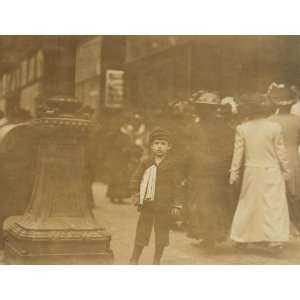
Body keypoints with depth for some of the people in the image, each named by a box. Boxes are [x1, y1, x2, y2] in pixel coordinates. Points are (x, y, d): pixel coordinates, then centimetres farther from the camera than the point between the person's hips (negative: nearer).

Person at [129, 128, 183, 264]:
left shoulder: (171, 164, -2)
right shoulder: (146, 163, 3)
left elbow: (177, 185, -2)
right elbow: (135, 179, 11)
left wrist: (177, 204, -5)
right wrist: (136, 194, 0)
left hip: (164, 206, -1)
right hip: (147, 204, 1)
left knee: (161, 234, 9)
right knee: (142, 232, 6)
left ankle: (156, 261, 23)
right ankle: (134, 260, 17)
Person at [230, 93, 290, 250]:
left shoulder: (242, 128, -6)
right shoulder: (274, 127, -10)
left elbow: (238, 153, -2)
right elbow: (281, 152, -4)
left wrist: (234, 173, 7)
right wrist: (285, 170, 8)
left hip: (251, 172, 2)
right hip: (271, 171, -2)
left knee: (248, 203, 14)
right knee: (274, 204, 5)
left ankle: (242, 237, 22)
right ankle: (274, 238, 2)